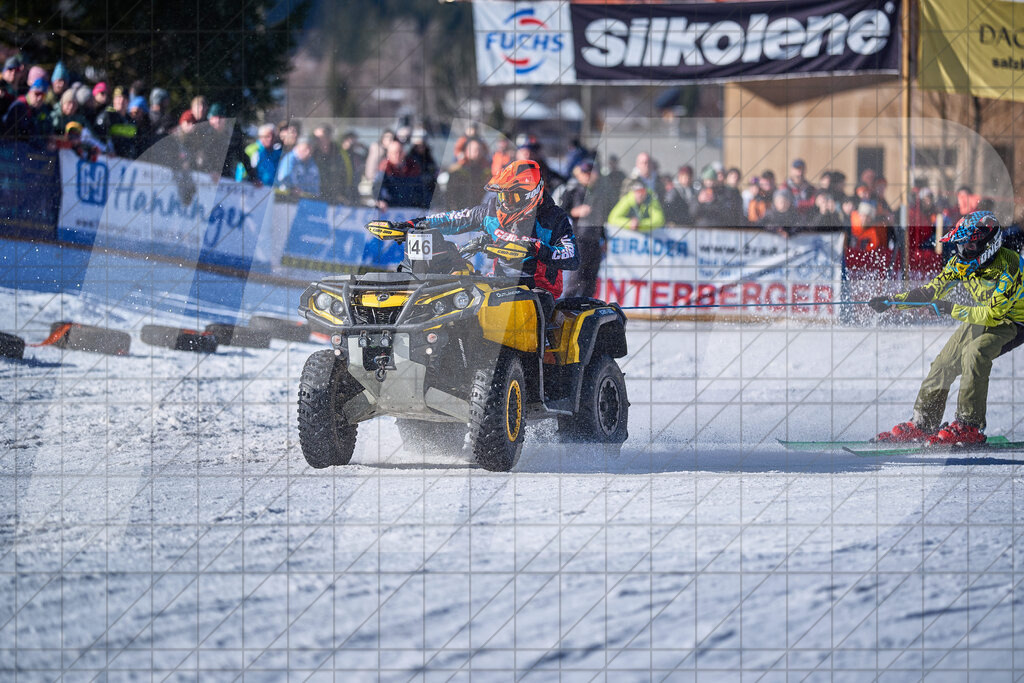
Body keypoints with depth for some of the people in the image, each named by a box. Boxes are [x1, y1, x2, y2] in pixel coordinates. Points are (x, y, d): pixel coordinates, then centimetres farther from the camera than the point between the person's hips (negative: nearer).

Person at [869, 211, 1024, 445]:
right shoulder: (963, 262, -10)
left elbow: (993, 314, -34)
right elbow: (931, 291, -2)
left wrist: (952, 309, -32)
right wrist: (892, 301, -10)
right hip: (983, 316, 8)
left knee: (975, 352, -31)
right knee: (945, 362, -3)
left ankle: (970, 426, -28)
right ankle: (921, 424, 11)